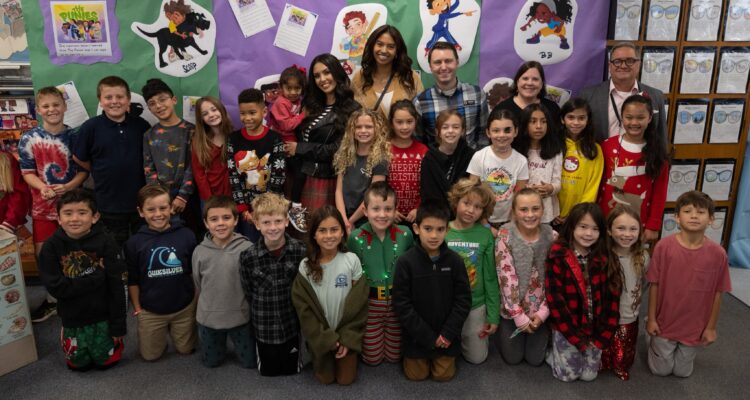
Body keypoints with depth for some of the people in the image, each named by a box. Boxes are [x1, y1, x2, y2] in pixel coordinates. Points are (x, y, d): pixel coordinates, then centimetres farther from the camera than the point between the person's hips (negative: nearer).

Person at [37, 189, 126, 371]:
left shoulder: (106, 243, -18)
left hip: (102, 316, -1)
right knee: (79, 364, 15)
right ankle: (67, 335, 43)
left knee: (106, 361, 10)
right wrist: (94, 278, -25)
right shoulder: (51, 246, -13)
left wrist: (118, 325, -11)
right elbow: (55, 287, -18)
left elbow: (117, 286, -14)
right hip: (72, 317, 1)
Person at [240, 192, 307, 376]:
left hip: (292, 324, 0)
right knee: (269, 371, 20)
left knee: (292, 369, 19)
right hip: (264, 327, 0)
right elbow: (248, 293, -2)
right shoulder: (248, 257, -16)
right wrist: (262, 313, 4)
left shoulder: (300, 251, -15)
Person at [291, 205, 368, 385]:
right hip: (320, 336, 1)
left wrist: (349, 338, -12)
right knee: (325, 379, 9)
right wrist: (326, 339, -13)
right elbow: (303, 308, -10)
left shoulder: (352, 261, -14)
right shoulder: (306, 266, -13)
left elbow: (359, 304, -10)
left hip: (346, 333, 0)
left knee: (346, 379, 8)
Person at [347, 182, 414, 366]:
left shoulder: (405, 235, -9)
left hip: (398, 302, 1)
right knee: (372, 359, 11)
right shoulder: (356, 238, -12)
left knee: (394, 356, 13)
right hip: (369, 304, -1)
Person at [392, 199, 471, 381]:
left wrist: (448, 334, -12)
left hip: (446, 336, 1)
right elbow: (401, 304, -14)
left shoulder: (454, 260, -10)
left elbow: (463, 299, -5)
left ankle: (442, 357, 38)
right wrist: (428, 337, -14)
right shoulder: (405, 262, -16)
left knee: (444, 375, 8)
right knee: (416, 375, 8)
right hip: (417, 336, -1)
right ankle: (419, 358, 37)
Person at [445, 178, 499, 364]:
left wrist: (493, 315, -3)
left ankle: (461, 338, 39)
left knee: (477, 357, 11)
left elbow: (490, 278, -4)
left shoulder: (486, 235, -10)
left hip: (475, 306, 1)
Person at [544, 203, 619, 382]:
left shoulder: (603, 258, -5)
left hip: (594, 328, 4)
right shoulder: (557, 256, -17)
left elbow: (612, 297, -2)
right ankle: (552, 352, 30)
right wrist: (577, 338, -14)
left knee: (589, 375, 9)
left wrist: (602, 337, -8)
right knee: (568, 374, 2)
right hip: (567, 328, -3)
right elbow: (554, 299, -17)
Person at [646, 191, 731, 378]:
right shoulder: (663, 246, -20)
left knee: (682, 372, 20)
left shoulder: (718, 254, -16)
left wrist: (711, 327, 0)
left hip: (695, 326, 1)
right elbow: (654, 285, -11)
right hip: (664, 323, -1)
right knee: (661, 370, 16)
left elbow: (717, 293, -6)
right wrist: (651, 319, -6)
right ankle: (653, 340, 43)